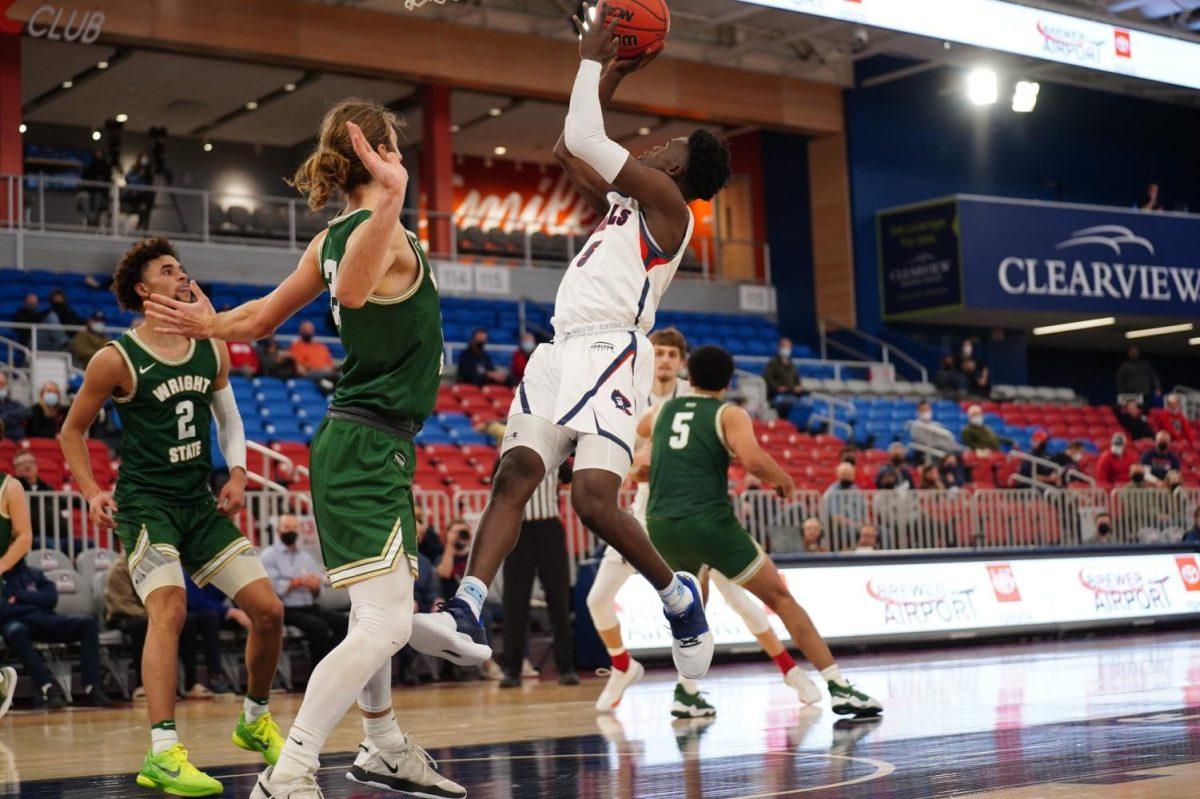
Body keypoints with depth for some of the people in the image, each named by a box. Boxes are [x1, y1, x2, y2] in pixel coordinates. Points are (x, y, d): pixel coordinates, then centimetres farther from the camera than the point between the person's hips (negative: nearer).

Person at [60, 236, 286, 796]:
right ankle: (162, 754, -30)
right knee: (169, 607, -28)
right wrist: (92, 492, -8)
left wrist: (237, 473, 5)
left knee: (268, 610, 1)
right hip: (144, 503, -6)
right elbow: (72, 431, 3)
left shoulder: (213, 350, 7)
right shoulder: (117, 360, -8)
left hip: (201, 502, 6)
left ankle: (255, 719, 25)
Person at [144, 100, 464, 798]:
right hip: (369, 449, -10)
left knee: (381, 613, 21)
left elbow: (259, 320, 14)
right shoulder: (381, 233, -15)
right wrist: (390, 203, -51)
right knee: (384, 625, -15)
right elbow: (349, 293, -39)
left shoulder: (332, 237, 10)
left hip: (366, 446, 10)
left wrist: (210, 326, 32)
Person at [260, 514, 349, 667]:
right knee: (318, 625, -32)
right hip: (287, 610, -6)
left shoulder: (306, 556, 23)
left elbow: (318, 591, 16)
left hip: (310, 607, 6)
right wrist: (300, 582, -13)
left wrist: (315, 586, -7)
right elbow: (273, 586, -12)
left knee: (343, 621, -20)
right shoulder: (269, 556, 5)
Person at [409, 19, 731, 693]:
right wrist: (609, 78, 32)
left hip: (611, 353, -9)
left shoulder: (664, 199, -1)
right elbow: (570, 150, 36)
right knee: (515, 475, -10)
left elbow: (584, 139, -8)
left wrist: (592, 59, 4)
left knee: (595, 500, -19)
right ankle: (467, 613, -21)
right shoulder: (625, 201, 25)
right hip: (563, 352, 9)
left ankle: (680, 598, 4)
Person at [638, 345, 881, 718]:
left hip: (660, 526, 5)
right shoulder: (729, 414, 5)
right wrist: (783, 479, 5)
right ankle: (838, 687, -3)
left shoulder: (662, 411, 19)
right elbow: (753, 460, -13)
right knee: (780, 599, 3)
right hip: (709, 520, -4)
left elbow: (639, 429, 43)